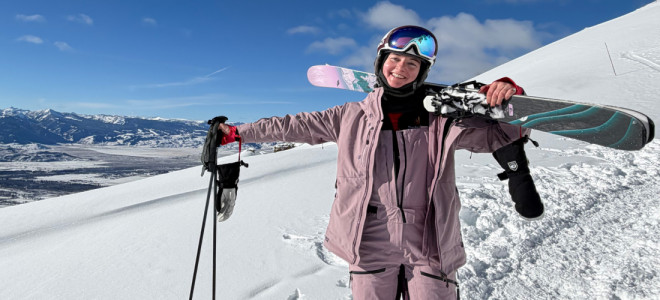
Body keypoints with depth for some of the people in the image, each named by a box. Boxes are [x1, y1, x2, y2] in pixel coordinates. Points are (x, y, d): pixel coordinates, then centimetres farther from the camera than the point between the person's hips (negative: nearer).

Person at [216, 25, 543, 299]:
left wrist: (510, 98, -21)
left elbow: (498, 134, 1)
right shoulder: (352, 117, 4)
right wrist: (237, 132, 13)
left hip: (428, 249, 0)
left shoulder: (441, 120, 1)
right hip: (371, 246, 1)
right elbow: (296, 126, 9)